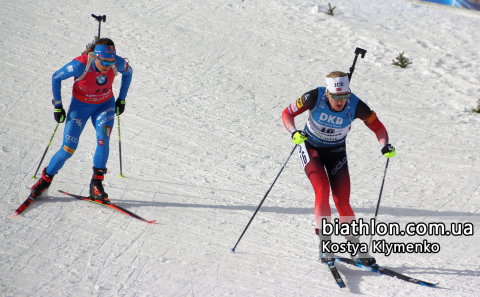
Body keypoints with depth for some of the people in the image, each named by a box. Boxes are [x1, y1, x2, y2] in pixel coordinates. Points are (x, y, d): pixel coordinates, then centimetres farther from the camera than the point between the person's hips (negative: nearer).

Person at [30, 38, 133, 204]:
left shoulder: (118, 63, -23)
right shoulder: (80, 65, -31)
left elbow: (128, 72, 2)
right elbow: (56, 78, -15)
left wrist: (121, 99, 4)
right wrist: (57, 106, -11)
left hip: (105, 105, 2)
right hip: (80, 105, -2)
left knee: (103, 139, -25)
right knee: (68, 149, -6)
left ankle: (96, 185, -15)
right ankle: (45, 179, 18)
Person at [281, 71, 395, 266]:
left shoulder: (356, 106, -23)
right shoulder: (315, 97, -26)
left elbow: (378, 127, -10)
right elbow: (287, 113, -16)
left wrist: (385, 146, -28)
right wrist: (294, 133, -35)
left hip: (336, 152, 1)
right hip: (311, 148, -1)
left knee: (342, 201, -6)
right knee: (322, 190, -23)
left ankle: (356, 248, 9)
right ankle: (325, 244, -14)